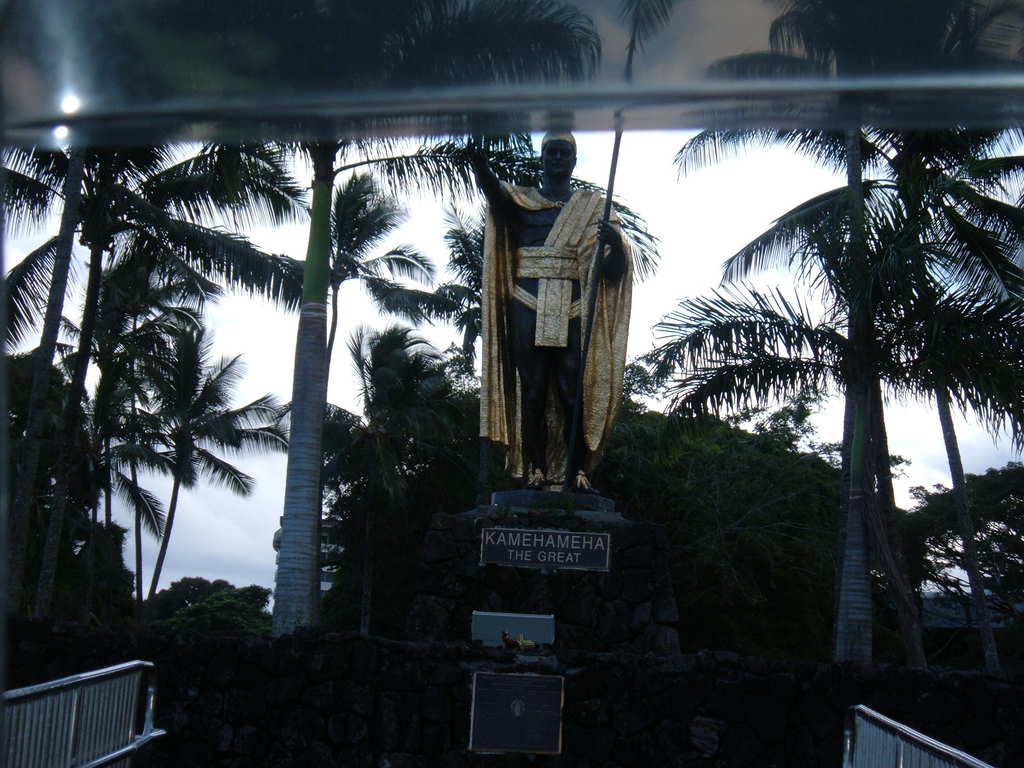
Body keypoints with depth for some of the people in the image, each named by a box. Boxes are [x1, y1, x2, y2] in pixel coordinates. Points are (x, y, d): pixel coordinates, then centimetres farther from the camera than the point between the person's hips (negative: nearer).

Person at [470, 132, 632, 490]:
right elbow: (493, 190, -11)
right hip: (528, 308, 0)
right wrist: (478, 162, -33)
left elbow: (615, 268, 3)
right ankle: (536, 469, 0)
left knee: (575, 392, -5)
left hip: (575, 309, 0)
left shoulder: (593, 205, 15)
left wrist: (615, 242, -22)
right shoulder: (520, 200, 15)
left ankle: (576, 470, 0)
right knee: (532, 391, -2)